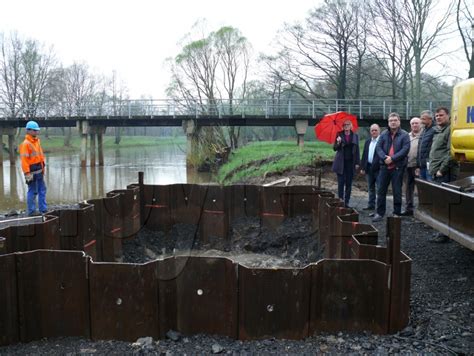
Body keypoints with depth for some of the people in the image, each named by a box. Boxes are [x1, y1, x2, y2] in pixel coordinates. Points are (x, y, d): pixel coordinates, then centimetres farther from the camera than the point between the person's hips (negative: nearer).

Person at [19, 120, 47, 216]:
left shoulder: (37, 141, 11)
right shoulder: (25, 143, -16)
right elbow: (24, 159, -19)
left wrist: (43, 166, 18)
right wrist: (27, 173, -23)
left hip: (39, 169, 9)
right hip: (32, 171, -9)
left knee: (42, 190, 14)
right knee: (33, 191, -1)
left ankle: (43, 209, 22)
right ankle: (31, 211, 9)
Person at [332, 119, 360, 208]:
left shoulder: (355, 136, 6)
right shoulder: (339, 135, 2)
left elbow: (357, 150, 6)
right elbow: (335, 148, 0)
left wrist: (357, 163, 1)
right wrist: (338, 143, -21)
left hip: (350, 162, 2)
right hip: (341, 162, -2)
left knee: (349, 183, 5)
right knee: (341, 182, -3)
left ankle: (346, 202, 11)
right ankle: (340, 200, 3)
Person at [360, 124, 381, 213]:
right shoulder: (367, 141, 14)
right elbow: (364, 155, 14)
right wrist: (362, 167, 10)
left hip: (378, 168, -7)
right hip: (369, 168, 7)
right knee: (370, 188, 15)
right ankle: (371, 205, 24)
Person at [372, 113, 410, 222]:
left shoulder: (404, 135, -2)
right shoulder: (383, 134, 9)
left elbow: (405, 149, -12)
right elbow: (378, 148, 1)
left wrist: (392, 158, -18)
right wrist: (384, 158, -16)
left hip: (398, 167, -3)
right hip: (384, 166, 3)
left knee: (397, 191, 4)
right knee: (381, 190, 6)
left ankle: (397, 214, 14)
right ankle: (380, 213, 14)